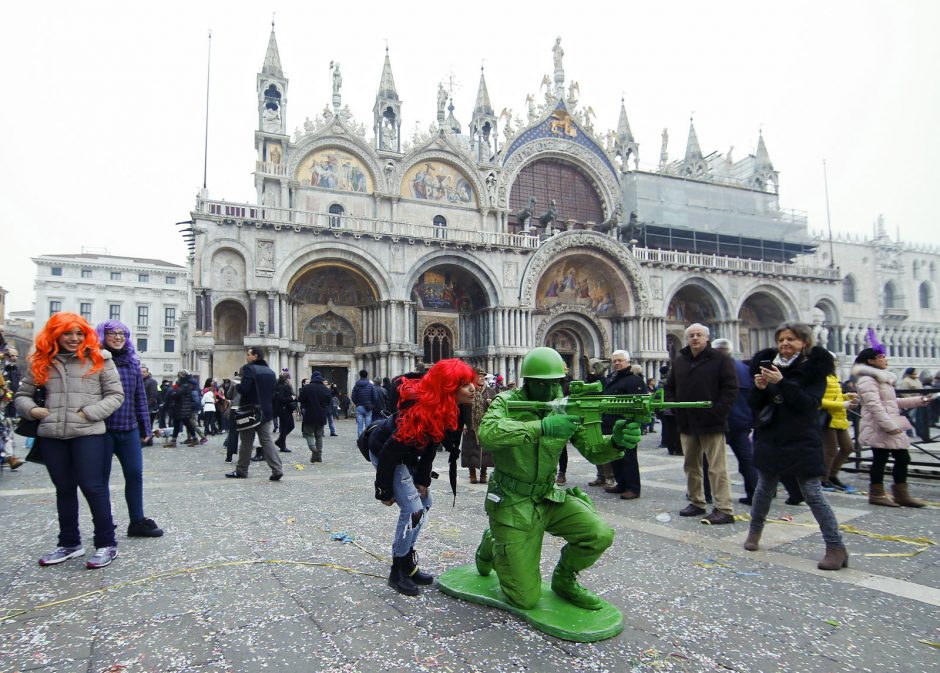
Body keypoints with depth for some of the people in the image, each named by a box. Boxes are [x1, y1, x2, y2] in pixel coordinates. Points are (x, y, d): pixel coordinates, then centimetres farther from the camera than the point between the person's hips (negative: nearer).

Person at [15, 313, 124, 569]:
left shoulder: (98, 359, 0)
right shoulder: (42, 362, 9)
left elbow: (116, 395, -1)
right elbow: (22, 394, 18)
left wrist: (90, 413, -12)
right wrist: (32, 409, -2)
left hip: (88, 433, -4)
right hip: (52, 435, 4)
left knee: (92, 487, -3)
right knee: (64, 489, 14)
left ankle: (107, 544, 8)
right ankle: (69, 543, 28)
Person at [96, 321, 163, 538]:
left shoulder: (132, 362, 11)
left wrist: (145, 428, 11)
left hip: (129, 429, 4)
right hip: (103, 429, -4)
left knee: (135, 474, 7)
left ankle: (137, 521, 18)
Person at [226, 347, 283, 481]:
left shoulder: (249, 369, -12)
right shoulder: (270, 371, 10)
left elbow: (243, 389, -21)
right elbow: (274, 392, 13)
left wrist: (236, 385, -3)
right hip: (266, 412, 5)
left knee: (246, 442, 7)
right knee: (267, 441, 4)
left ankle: (241, 471, 19)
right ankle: (277, 469, -8)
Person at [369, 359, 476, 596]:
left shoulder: (446, 407, -12)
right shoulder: (420, 411, -36)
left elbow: (432, 444, -2)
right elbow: (390, 453, -29)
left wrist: (423, 479, -4)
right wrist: (383, 491, -20)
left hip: (408, 453, 9)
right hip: (385, 452, -9)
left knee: (424, 503, 10)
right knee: (413, 509, -12)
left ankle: (406, 562, 22)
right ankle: (398, 572, 4)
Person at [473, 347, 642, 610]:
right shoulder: (507, 402, -14)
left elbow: (592, 450, -7)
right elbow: (487, 433, -35)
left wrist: (616, 442, -30)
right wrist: (542, 427, -43)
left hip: (549, 498, 4)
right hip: (512, 503, -4)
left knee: (600, 535, -18)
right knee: (526, 598, -3)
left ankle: (564, 579, 13)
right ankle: (492, 545, 27)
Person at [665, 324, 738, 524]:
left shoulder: (720, 359, -4)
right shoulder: (679, 361, 13)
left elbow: (731, 388, -8)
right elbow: (669, 387, 19)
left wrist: (719, 410, -16)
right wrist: (672, 404, 3)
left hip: (711, 423, -6)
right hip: (687, 423, 6)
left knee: (716, 468, -5)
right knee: (691, 466, 14)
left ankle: (724, 509, 0)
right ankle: (696, 502, 26)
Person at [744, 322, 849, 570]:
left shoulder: (814, 367, -5)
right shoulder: (768, 364, 5)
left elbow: (810, 403, -17)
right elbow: (753, 403, 6)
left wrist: (782, 383, -24)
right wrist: (759, 387, -15)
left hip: (802, 441, -4)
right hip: (770, 438, 4)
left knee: (813, 493, -4)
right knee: (764, 488, 15)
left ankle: (836, 548, 6)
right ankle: (755, 531, 33)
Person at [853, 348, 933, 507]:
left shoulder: (882, 378, 20)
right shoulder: (867, 380, -14)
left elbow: (893, 402, 25)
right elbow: (874, 405, -22)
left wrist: (920, 400, 23)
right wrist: (890, 426, -25)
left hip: (890, 426, 10)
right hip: (880, 427, -10)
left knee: (902, 458, 8)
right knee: (879, 459, -3)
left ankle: (901, 495, 15)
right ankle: (877, 494, 7)